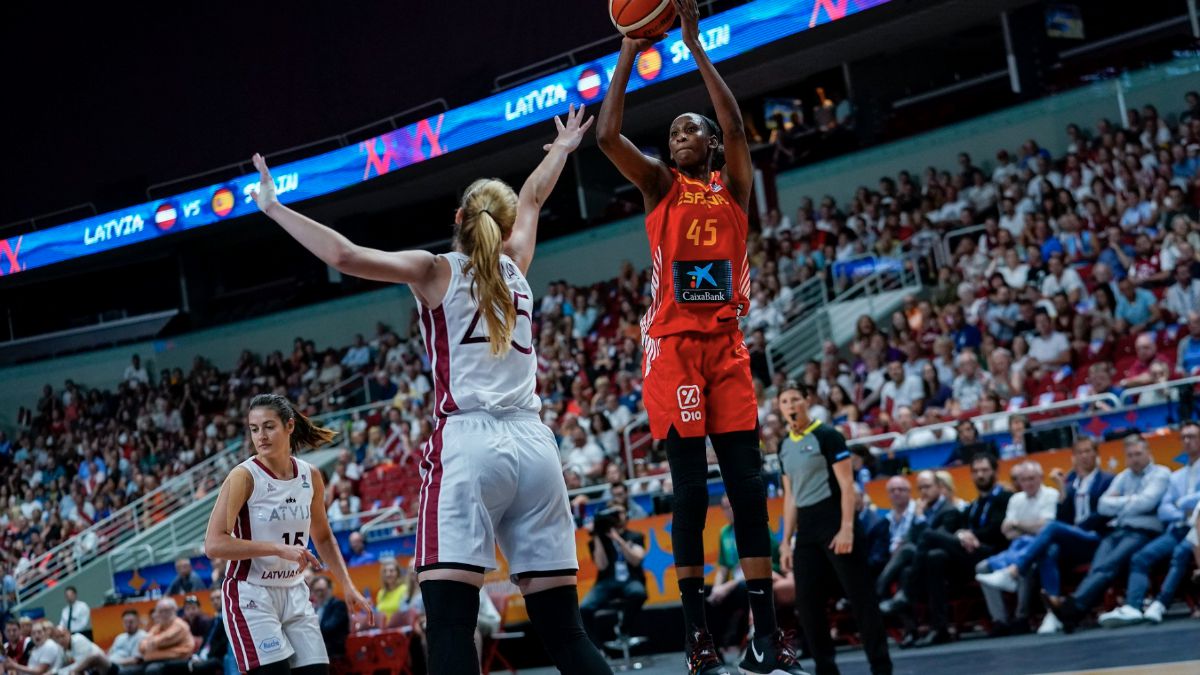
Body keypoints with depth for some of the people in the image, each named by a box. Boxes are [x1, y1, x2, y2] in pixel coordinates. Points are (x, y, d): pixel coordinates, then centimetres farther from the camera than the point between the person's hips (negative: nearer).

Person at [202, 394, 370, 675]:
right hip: (251, 596, -6)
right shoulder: (245, 476, -13)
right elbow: (214, 543, -22)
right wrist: (279, 549, -27)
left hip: (294, 595, 6)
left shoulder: (310, 476, 4)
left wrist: (347, 585, 10)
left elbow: (323, 537, 19)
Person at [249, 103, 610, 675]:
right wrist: (562, 150, 57)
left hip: (467, 444, -5)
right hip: (533, 444, 5)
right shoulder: (514, 266, 18)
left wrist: (273, 207, 2)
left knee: (449, 627, -12)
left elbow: (343, 255, -8)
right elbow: (530, 200, 38)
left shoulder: (436, 272, 6)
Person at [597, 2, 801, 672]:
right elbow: (608, 136, -5)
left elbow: (736, 126, -5)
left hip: (727, 344, 2)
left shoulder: (734, 184, 13)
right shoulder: (660, 184, 10)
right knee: (690, 487, -5)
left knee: (748, 483, -2)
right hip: (674, 344, -2)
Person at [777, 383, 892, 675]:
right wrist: (786, 541, 13)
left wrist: (846, 528, -19)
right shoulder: (785, 446, 13)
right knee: (807, 603, 2)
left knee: (861, 596, -5)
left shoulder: (827, 435, -6)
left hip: (835, 523, -7)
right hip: (806, 531, 7)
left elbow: (847, 484, -10)